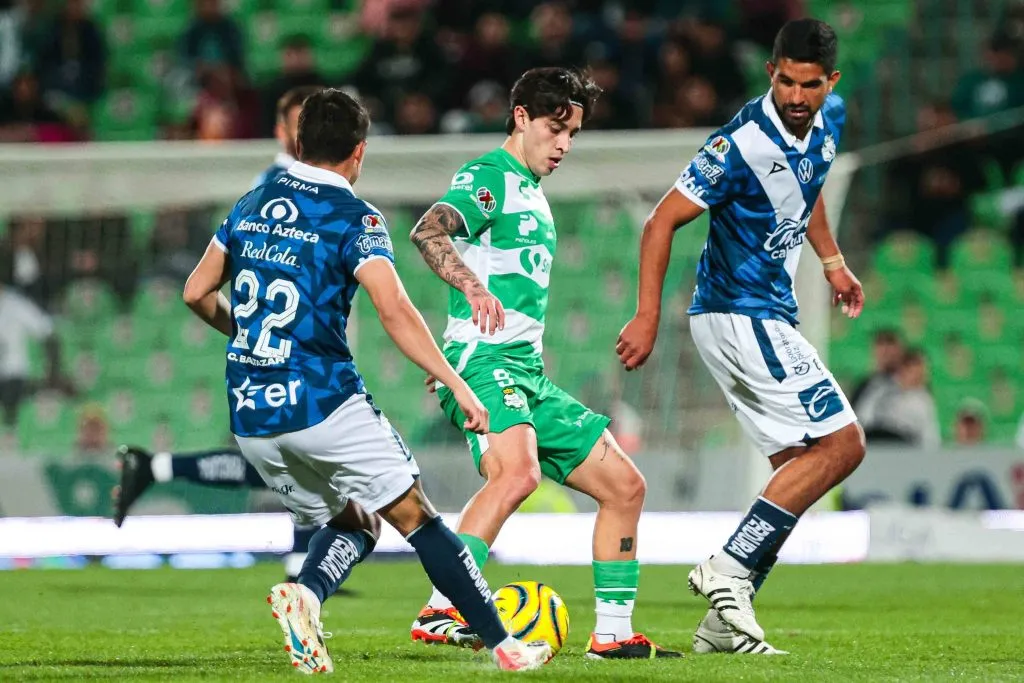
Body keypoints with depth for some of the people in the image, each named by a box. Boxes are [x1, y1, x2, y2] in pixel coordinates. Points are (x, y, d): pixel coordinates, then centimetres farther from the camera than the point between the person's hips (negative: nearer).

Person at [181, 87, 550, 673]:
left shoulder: (252, 206, 12)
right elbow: (395, 310, -17)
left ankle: (304, 593, -13)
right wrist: (458, 385, -15)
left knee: (348, 523, 18)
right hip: (325, 403, -6)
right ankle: (502, 644, 2)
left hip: (249, 416, 6)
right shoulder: (354, 218, -6)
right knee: (416, 515, 3)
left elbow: (197, 293, 18)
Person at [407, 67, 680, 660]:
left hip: (529, 369, 10)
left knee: (625, 485, 7)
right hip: (484, 360, -10)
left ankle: (613, 633, 13)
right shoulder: (489, 178, -5)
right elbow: (428, 232, -25)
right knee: (519, 471, -35)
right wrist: (472, 287, -42)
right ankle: (439, 615, -37)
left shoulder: (534, 195, 25)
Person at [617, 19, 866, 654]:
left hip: (770, 313, 9)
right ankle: (730, 568, -14)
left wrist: (832, 261, 20)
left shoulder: (829, 121, 3)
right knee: (841, 445, -14)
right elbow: (663, 220, -18)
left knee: (799, 468, 7)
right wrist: (648, 317, -20)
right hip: (740, 313, -9)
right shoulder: (744, 144, -22)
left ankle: (724, 623, 6)